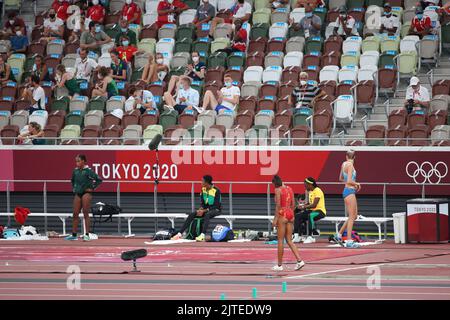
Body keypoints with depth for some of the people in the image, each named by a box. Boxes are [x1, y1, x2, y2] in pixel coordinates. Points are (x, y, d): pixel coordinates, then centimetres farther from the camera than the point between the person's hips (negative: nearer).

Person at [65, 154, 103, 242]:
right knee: (75, 214, 5)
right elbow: (72, 180, 28)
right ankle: (74, 235, 11)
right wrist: (74, 188, 17)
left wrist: (92, 188, -9)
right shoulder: (75, 171, 8)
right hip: (77, 194, 6)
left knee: (85, 214, -6)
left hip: (86, 193, -6)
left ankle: (87, 234, -4)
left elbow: (99, 180, -11)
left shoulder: (88, 171, -10)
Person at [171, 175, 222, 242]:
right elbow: (202, 203, 8)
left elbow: (216, 206, -21)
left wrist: (204, 211, -27)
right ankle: (180, 234, -16)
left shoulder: (216, 191, -18)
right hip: (206, 209, 7)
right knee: (191, 215, -12)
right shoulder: (203, 189, 4)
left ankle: (202, 235, -54)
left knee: (207, 214, -39)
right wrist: (200, 209, -14)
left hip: (216, 210, -7)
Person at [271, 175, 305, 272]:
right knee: (289, 240, 10)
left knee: (280, 241, 1)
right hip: (290, 214, 7)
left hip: (282, 215, -7)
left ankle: (279, 265, 6)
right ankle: (299, 260, -4)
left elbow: (278, 205, -15)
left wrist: (275, 219, -13)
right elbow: (293, 204, 13)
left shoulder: (278, 190, -9)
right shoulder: (289, 189, 11)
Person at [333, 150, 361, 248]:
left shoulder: (344, 164, 11)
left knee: (354, 216, 15)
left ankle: (339, 235, 21)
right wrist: (357, 184, -4)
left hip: (349, 191, 9)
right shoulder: (350, 165, -14)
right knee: (352, 217, -8)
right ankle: (349, 241, -9)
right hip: (349, 191, -9)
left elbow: (341, 178, 24)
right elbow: (349, 181, -22)